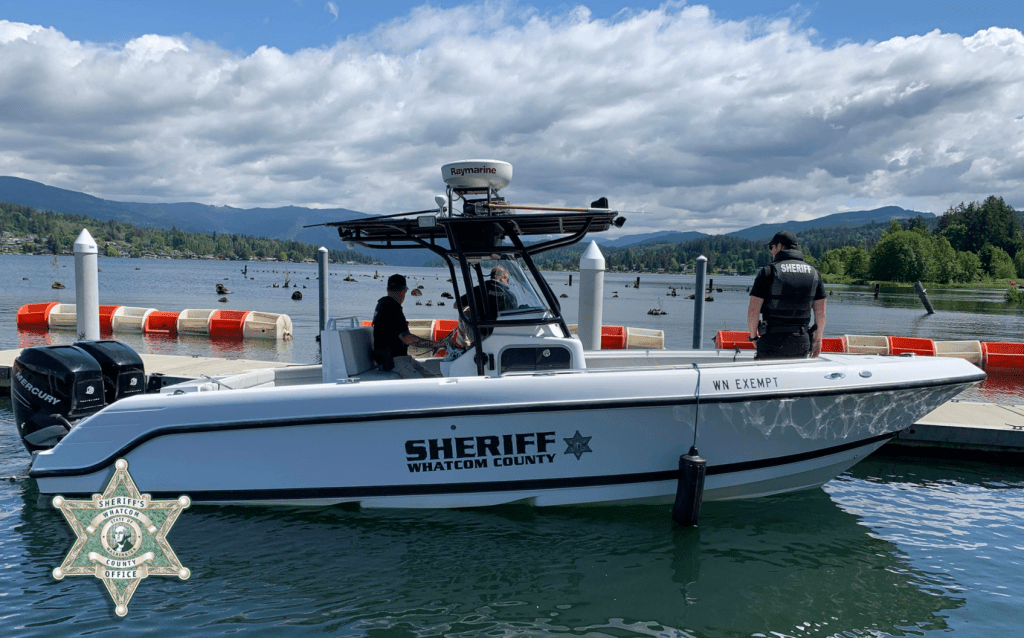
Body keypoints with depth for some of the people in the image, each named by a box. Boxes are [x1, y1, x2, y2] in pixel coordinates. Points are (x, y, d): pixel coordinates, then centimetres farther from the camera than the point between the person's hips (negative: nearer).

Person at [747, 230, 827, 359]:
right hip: (801, 343, 4)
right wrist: (817, 339, 20)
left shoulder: (768, 272, -6)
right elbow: (820, 313, 9)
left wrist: (753, 336, 5)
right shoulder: (814, 273, 8)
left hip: (772, 343, -4)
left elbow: (753, 312, -9)